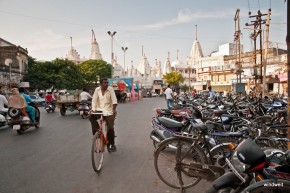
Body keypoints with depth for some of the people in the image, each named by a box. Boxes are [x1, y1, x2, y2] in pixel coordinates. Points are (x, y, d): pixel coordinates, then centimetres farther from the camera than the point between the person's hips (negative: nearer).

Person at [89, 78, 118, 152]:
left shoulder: (110, 89, -6)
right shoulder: (97, 90, 0)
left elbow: (114, 100, -11)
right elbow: (94, 100, -1)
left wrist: (114, 109, -22)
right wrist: (93, 109, -15)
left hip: (108, 111, -2)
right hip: (99, 110, 3)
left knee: (110, 128, -9)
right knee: (91, 117, -24)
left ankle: (111, 144, 12)